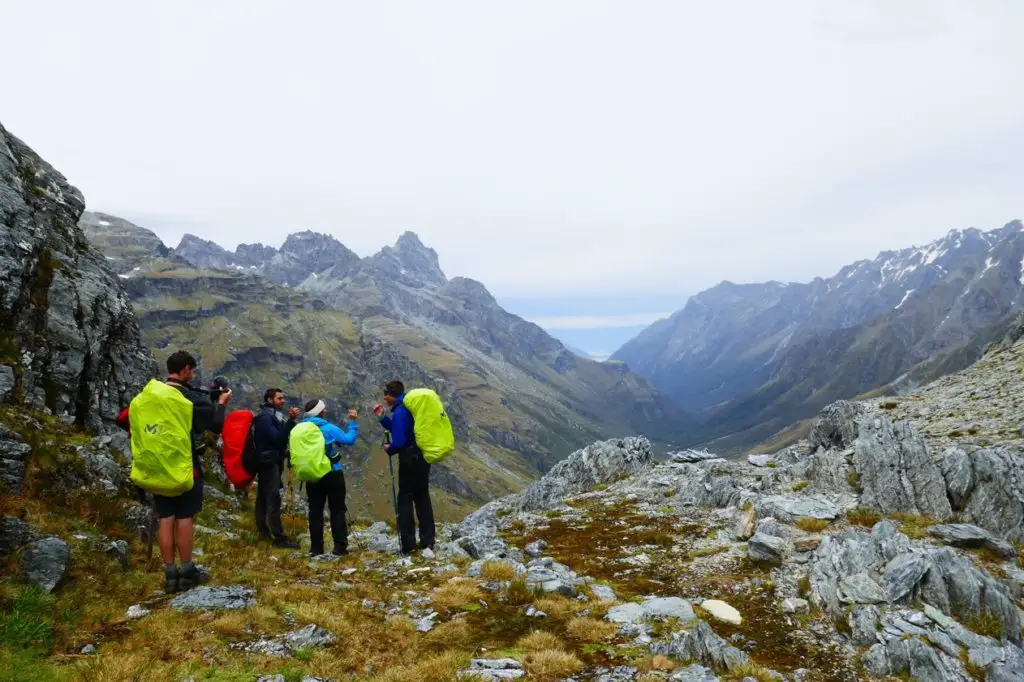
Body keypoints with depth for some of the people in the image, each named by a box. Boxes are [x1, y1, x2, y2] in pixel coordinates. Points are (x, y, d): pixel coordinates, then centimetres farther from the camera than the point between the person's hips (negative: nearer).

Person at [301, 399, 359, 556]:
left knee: (315, 511, 9)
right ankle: (340, 546, 1)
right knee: (337, 510, 3)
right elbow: (349, 439, -8)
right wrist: (353, 422, 2)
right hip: (333, 474, -4)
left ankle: (316, 548, 11)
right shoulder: (328, 428, -12)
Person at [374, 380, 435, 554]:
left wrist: (389, 450, -3)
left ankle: (408, 544, 2)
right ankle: (428, 540, 17)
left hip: (410, 461, -8)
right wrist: (382, 417, 15)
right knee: (423, 498, 14)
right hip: (423, 458, 8)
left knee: (405, 500, 2)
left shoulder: (399, 412, -18)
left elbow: (399, 441, -24)